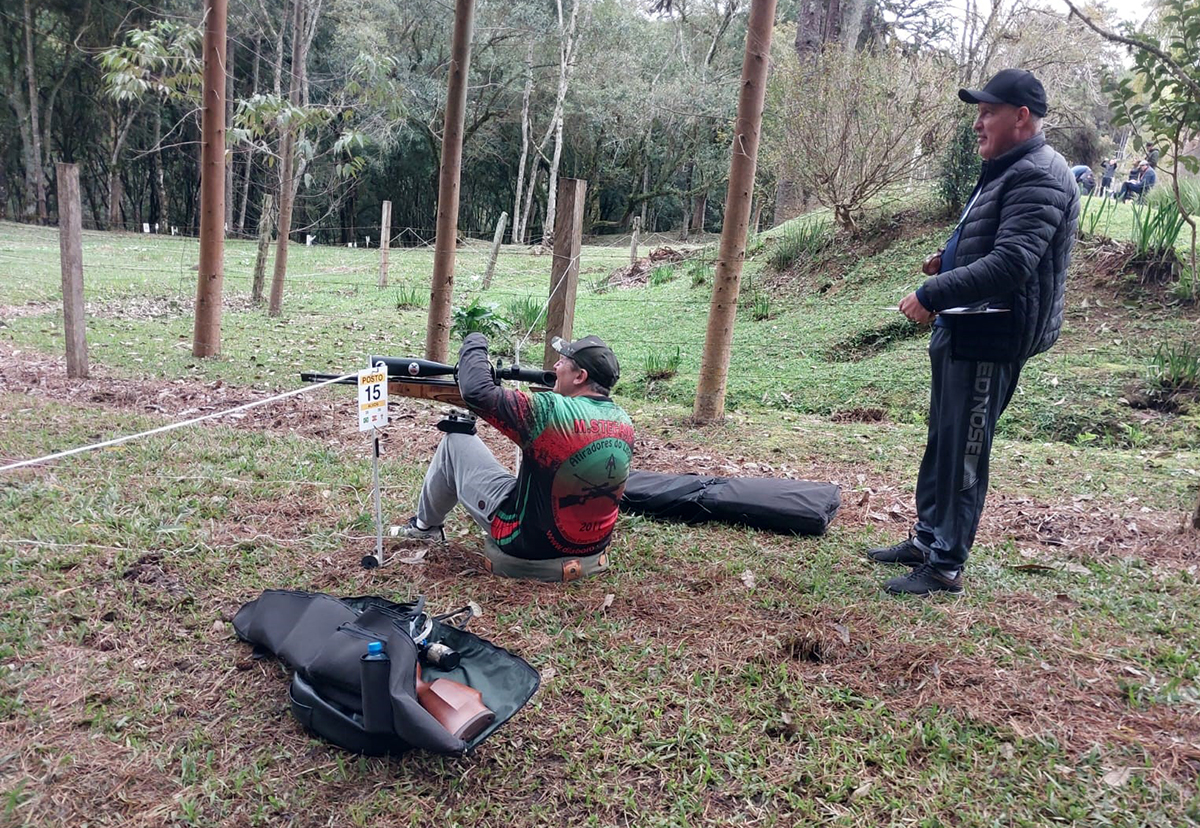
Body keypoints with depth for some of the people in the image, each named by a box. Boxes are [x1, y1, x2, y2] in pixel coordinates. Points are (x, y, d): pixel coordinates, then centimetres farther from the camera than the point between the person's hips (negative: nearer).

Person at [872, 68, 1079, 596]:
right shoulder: (1004, 171, 17)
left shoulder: (1038, 177, -16)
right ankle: (926, 538, 32)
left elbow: (1012, 263, -27)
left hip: (993, 339, -11)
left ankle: (945, 566, 9)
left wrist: (933, 294, -25)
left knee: (963, 451, -2)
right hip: (963, 332, 11)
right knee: (941, 441, 18)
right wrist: (950, 263, 10)